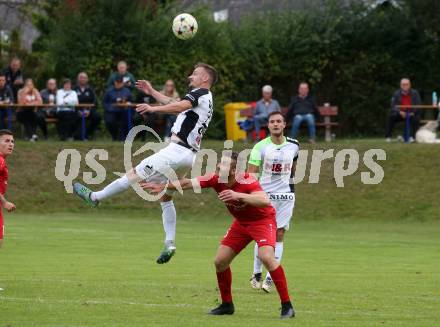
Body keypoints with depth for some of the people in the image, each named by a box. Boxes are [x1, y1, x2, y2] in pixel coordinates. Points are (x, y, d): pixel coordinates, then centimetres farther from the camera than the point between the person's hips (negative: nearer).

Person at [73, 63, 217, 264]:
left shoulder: (200, 94, -6)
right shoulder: (206, 101, 24)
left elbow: (179, 106, -26)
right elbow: (177, 106, 37)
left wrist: (153, 109, -36)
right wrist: (153, 93, 37)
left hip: (177, 150, -10)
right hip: (189, 155, 10)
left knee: (135, 174, -2)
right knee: (166, 197, 17)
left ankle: (95, 197, 6)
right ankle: (169, 244, 11)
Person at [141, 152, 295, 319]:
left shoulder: (247, 182, -32)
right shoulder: (215, 179, -15)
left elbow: (265, 201, -46)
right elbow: (188, 183, -15)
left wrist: (238, 195, -54)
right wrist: (163, 186, -23)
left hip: (262, 220, -7)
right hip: (241, 222, 7)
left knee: (266, 256, -28)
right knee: (220, 261, 2)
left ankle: (286, 306, -18)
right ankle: (227, 304, 22)